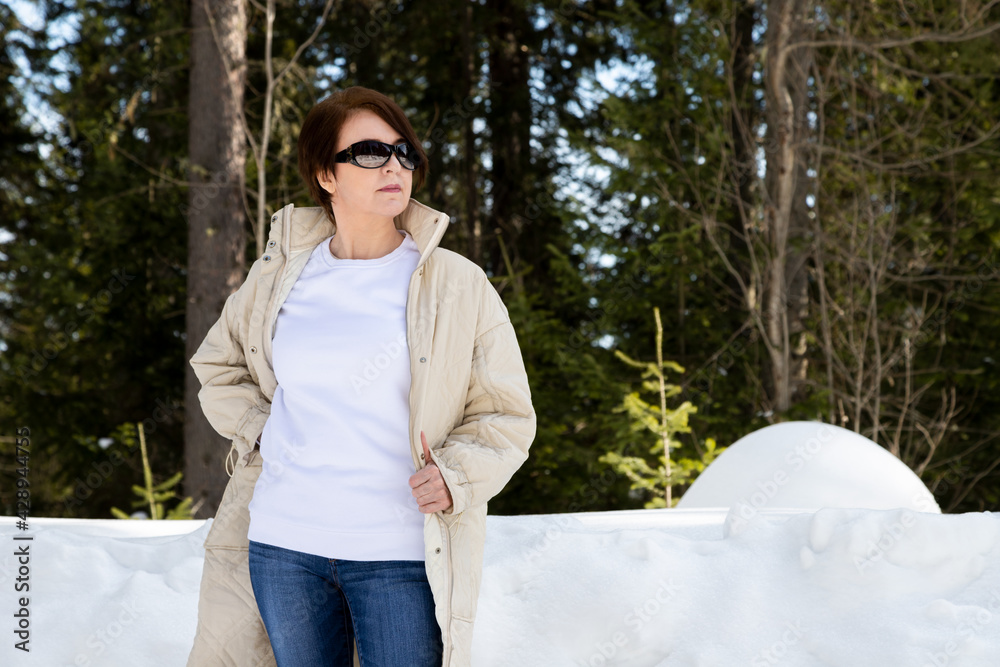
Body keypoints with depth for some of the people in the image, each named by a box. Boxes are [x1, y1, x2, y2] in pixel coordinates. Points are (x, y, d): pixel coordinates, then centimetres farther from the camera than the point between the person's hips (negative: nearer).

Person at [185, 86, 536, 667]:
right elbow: (218, 367, 25)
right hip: (282, 544, 3)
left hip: (401, 554, -3)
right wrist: (259, 433, 8)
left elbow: (506, 416, 4)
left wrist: (456, 474, -14)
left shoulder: (458, 285, 1)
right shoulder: (278, 275, 8)